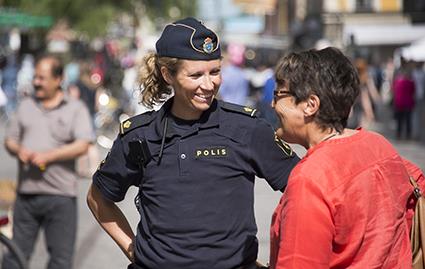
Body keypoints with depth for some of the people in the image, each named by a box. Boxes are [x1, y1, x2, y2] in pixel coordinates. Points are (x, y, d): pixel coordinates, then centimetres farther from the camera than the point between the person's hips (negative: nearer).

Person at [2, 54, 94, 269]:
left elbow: (82, 146, -9)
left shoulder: (75, 109, 3)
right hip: (26, 193, 3)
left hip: (60, 196, -3)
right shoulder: (26, 105, 15)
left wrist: (48, 156, -17)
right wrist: (18, 150, -6)